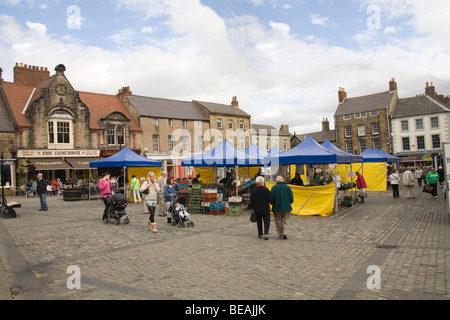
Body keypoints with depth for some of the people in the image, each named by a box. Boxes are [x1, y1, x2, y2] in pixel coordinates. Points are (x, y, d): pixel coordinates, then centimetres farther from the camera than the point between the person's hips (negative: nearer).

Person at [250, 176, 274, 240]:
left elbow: (251, 200, 5)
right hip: (265, 208, -3)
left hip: (257, 209, 3)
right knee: (267, 221, 4)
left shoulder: (254, 190, -1)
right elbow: (270, 198, -11)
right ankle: (266, 233, -13)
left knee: (259, 221, 15)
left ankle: (260, 234, 21)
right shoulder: (265, 189, -12)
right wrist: (272, 203, 7)